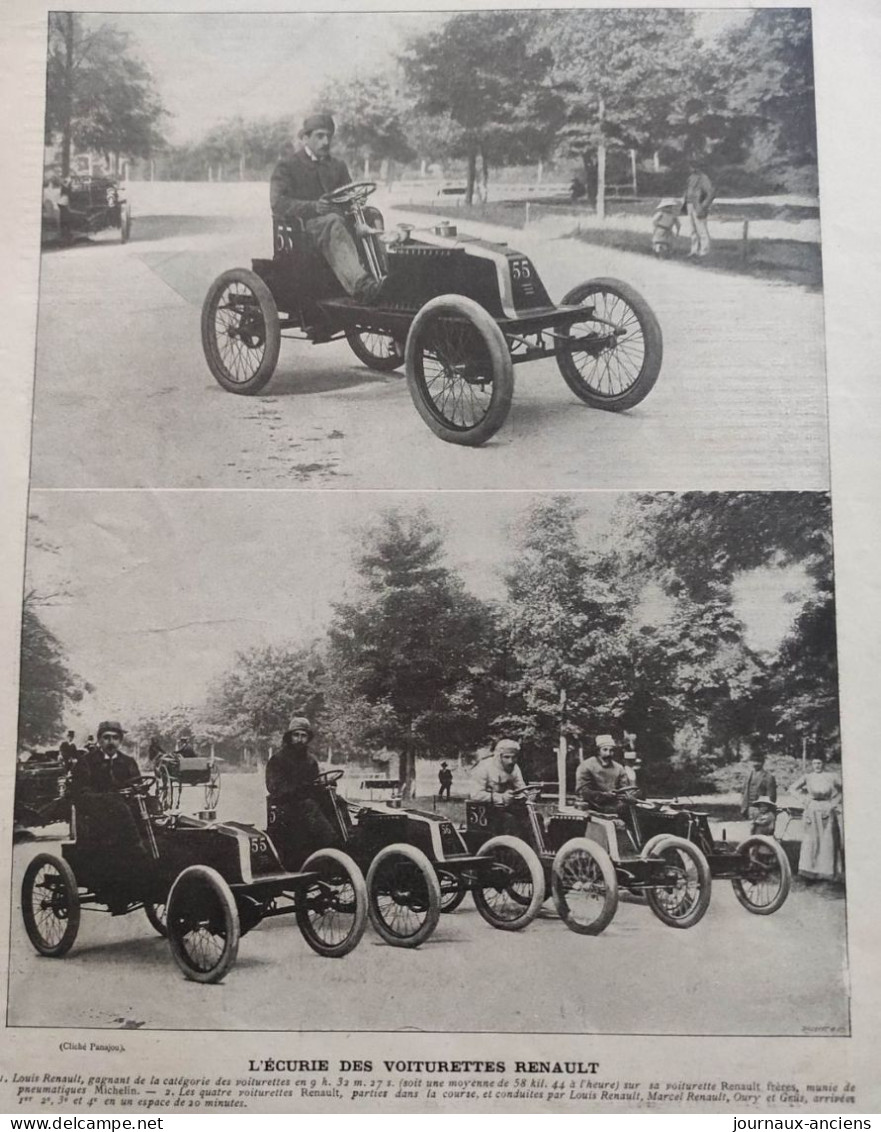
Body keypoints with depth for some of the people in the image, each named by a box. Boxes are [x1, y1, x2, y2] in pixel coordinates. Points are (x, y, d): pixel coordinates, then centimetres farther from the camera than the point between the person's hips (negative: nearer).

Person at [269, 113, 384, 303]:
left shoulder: (338, 166, 24)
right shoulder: (287, 165, 5)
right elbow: (277, 203, -10)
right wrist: (313, 207, -23)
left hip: (333, 220, 6)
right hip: (299, 226, -6)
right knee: (333, 223, -39)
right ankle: (359, 284, -58)